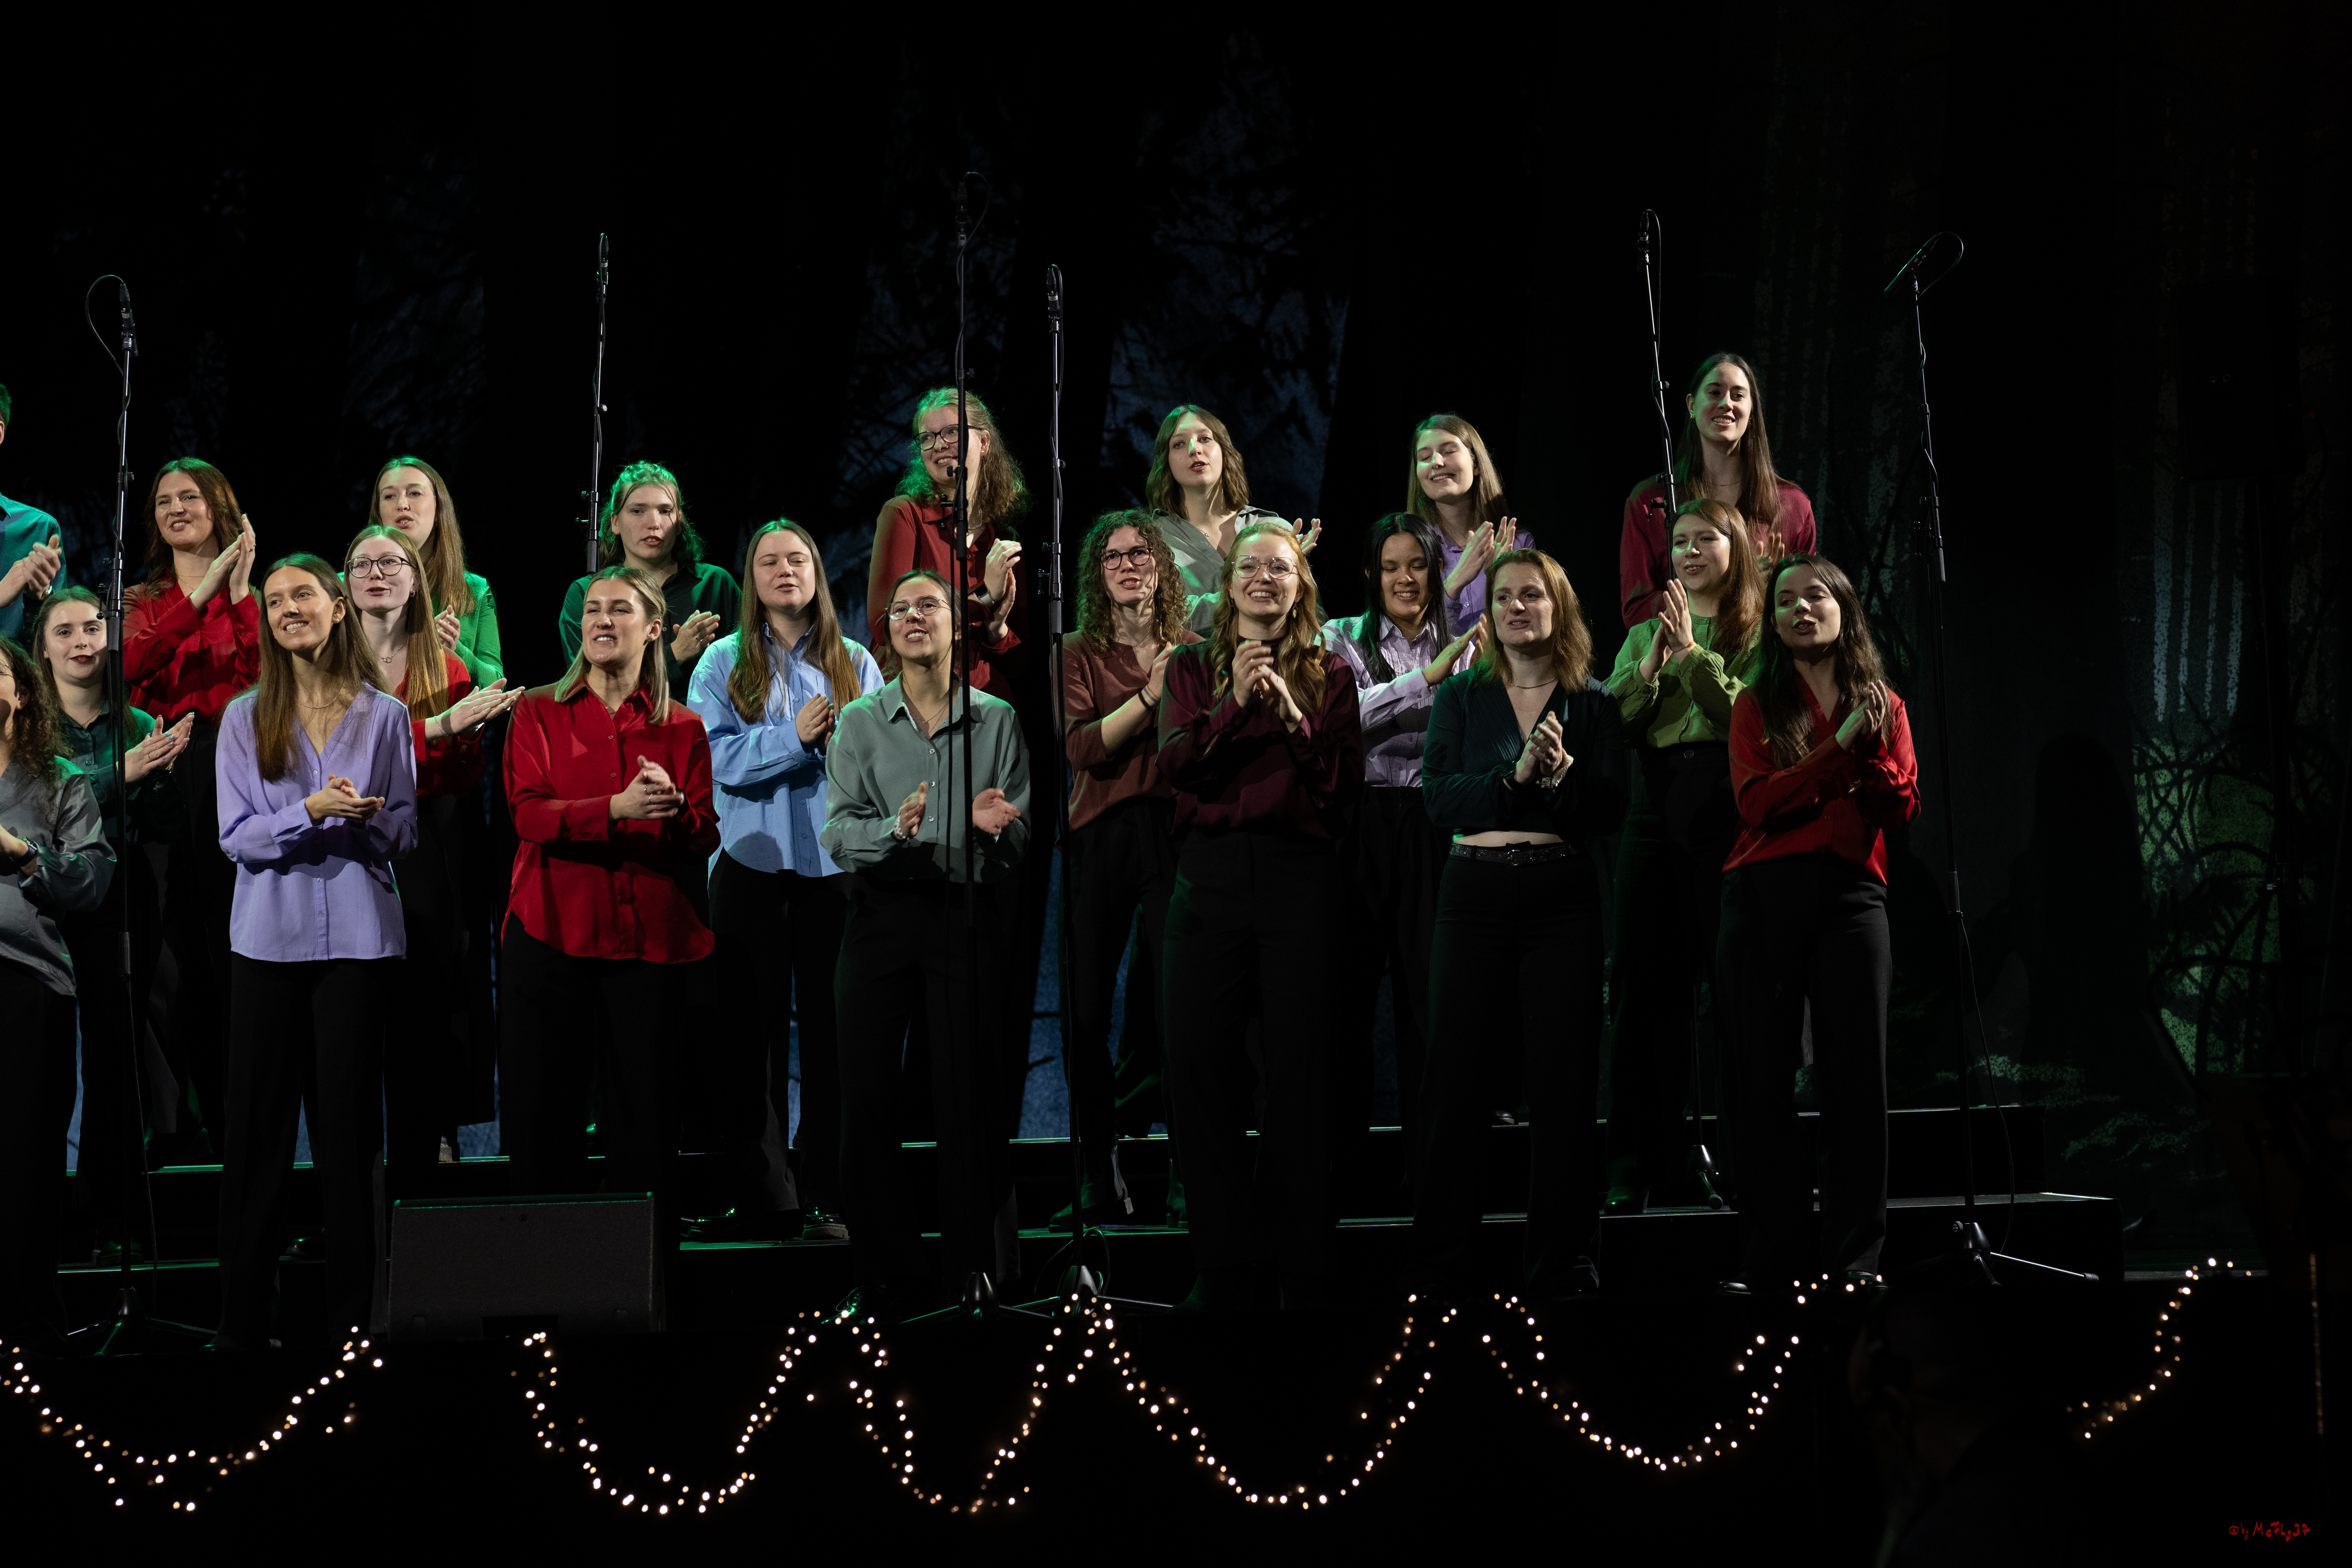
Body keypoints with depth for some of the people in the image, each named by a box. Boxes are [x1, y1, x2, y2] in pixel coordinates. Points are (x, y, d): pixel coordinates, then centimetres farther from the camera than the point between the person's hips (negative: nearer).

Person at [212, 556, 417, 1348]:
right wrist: (311, 812, -18)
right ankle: (243, 1319, 6)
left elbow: (405, 831, 8)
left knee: (350, 1122, 1)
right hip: (270, 939, 0)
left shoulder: (385, 716, 6)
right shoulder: (245, 718, 5)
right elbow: (236, 836, -2)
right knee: (258, 1125, 1)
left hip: (359, 940, 0)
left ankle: (354, 1311, 7)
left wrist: (371, 817, -15)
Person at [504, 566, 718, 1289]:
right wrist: (617, 809, -22)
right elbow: (530, 814, -7)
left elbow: (704, 842, 4)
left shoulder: (681, 728, 10)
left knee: (644, 1110, 0)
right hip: (551, 928, 0)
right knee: (544, 1107, 0)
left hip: (648, 937, 1)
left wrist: (674, 810, -18)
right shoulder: (538, 713, 8)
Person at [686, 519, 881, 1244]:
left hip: (835, 860, 1)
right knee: (754, 1028, 0)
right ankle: (762, 1197, 4)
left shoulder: (856, 664, 12)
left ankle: (831, 1197, 2)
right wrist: (793, 737, -17)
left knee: (832, 1025, -2)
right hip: (753, 861, -1)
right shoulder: (725, 662, 7)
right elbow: (717, 756, -6)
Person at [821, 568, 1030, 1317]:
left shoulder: (997, 720, 8)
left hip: (965, 916, -1)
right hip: (881, 914, 1)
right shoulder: (860, 722, 9)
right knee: (866, 1094, -1)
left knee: (969, 1093, -4)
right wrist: (894, 829, -20)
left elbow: (1021, 839, 5)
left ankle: (975, 1262, 6)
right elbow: (837, 831, -1)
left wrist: (990, 828, -17)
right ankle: (879, 1264, 9)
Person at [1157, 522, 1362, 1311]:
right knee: (1197, 1063, 0)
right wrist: (1233, 705, -15)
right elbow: (1176, 766, -2)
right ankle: (1224, 1258, 10)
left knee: (1299, 1069, -1)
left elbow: (1345, 782, -1)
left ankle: (1303, 1267, 5)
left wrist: (1291, 713, -14)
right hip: (1210, 874, 2)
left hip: (1299, 879, -2)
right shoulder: (1191, 668, 12)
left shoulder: (1328, 674, 9)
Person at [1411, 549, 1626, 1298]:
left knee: (1564, 1079, 0)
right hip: (1475, 892, 0)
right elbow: (1439, 797, -3)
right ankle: (1440, 1262, 8)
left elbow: (1611, 809, 0)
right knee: (1457, 1075, 0)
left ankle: (1562, 1263, 7)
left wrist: (1561, 776, -18)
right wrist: (1515, 775, -16)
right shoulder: (1460, 695, 9)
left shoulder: (1591, 702, 8)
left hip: (1561, 896, 0)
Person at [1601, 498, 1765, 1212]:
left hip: (1728, 811, -4)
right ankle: (1639, 1162, 5)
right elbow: (1612, 720, 6)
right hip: (1655, 812, 4)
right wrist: (1656, 660, -6)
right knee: (1648, 985, 2)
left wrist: (1693, 652, -10)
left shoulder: (1758, 633, 6)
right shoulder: (1643, 636, 20)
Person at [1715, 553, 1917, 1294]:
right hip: (1764, 894, 0)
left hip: (1850, 894, 0)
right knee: (1763, 1077, 0)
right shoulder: (1757, 706, 10)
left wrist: (1870, 747, -11)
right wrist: (1840, 744, -10)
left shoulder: (1885, 708, 14)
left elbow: (1903, 808, 3)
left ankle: (1856, 1254, 1)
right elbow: (1757, 803, -7)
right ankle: (1773, 1251, 6)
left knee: (1857, 1074, -3)